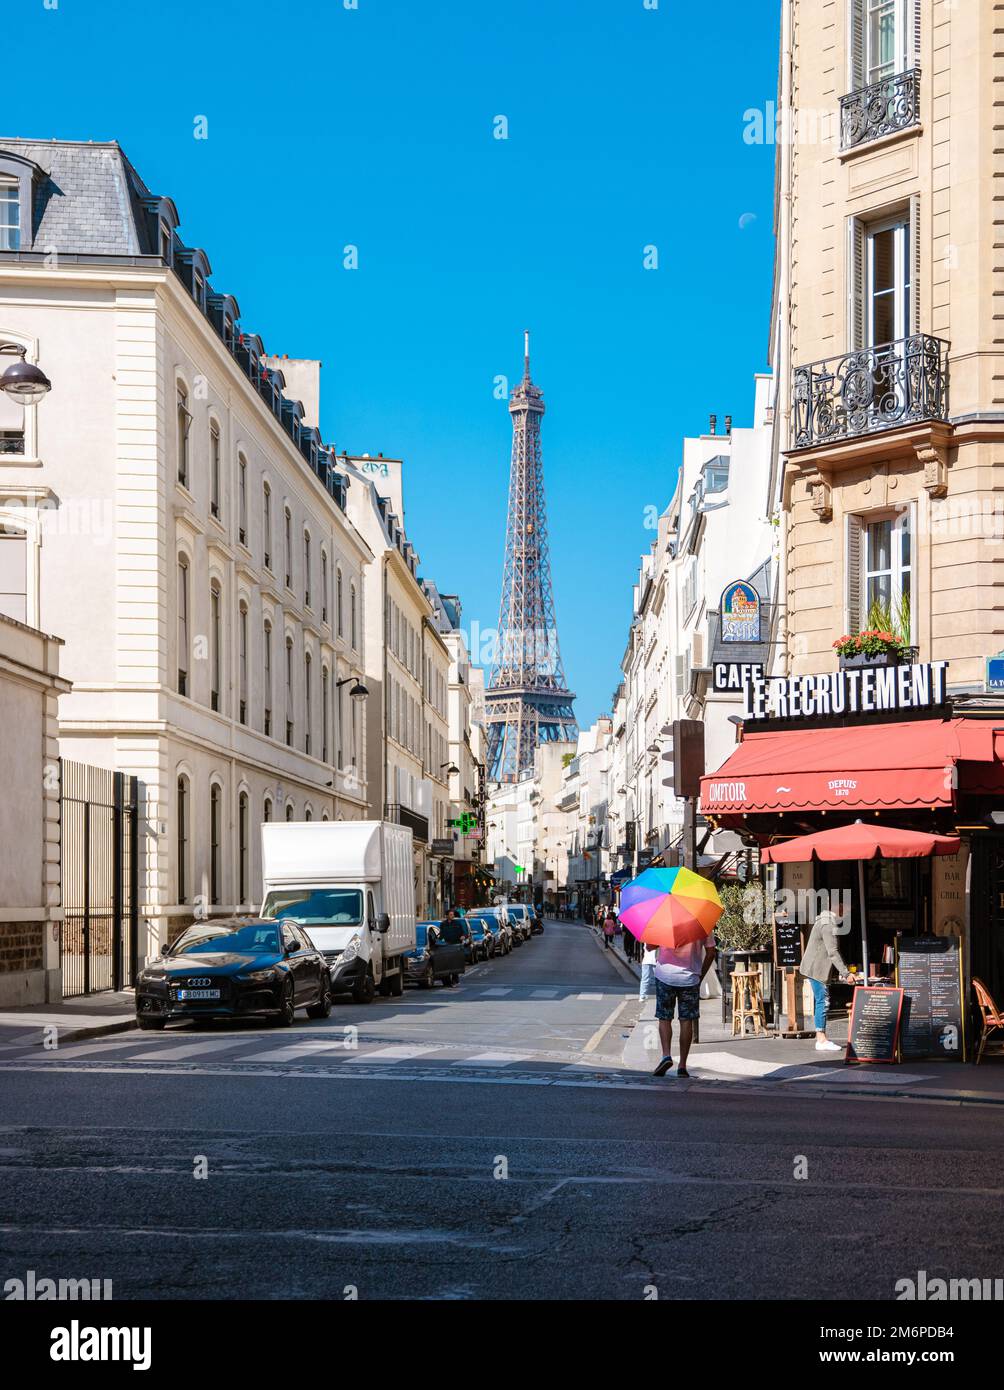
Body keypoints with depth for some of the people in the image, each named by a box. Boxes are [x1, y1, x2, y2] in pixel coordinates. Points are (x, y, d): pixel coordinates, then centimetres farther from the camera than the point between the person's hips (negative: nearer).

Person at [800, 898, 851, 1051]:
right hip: (817, 968, -11)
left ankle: (821, 1038, 15)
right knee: (823, 1002, -9)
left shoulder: (827, 922, 15)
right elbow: (833, 952, -25)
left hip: (815, 968, 11)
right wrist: (845, 973, -25)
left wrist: (842, 971, 22)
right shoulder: (828, 925, -20)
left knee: (821, 1002, 12)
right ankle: (821, 1040, -8)